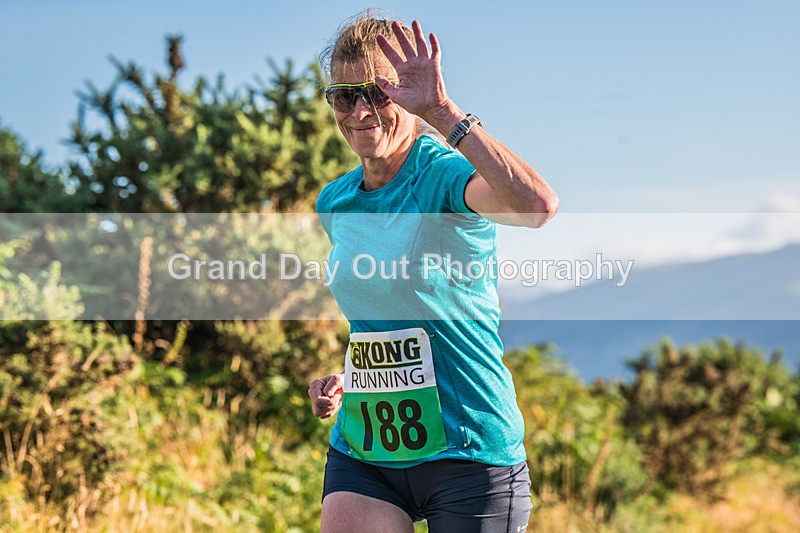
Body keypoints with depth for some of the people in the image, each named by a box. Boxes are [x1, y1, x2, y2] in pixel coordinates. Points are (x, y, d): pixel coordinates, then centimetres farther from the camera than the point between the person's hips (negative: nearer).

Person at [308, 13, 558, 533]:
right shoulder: (334, 203, 9)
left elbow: (538, 206, -36)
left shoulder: (446, 174, -12)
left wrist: (443, 111, -36)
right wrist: (343, 377, 9)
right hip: (361, 451, 5)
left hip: (469, 452, -5)